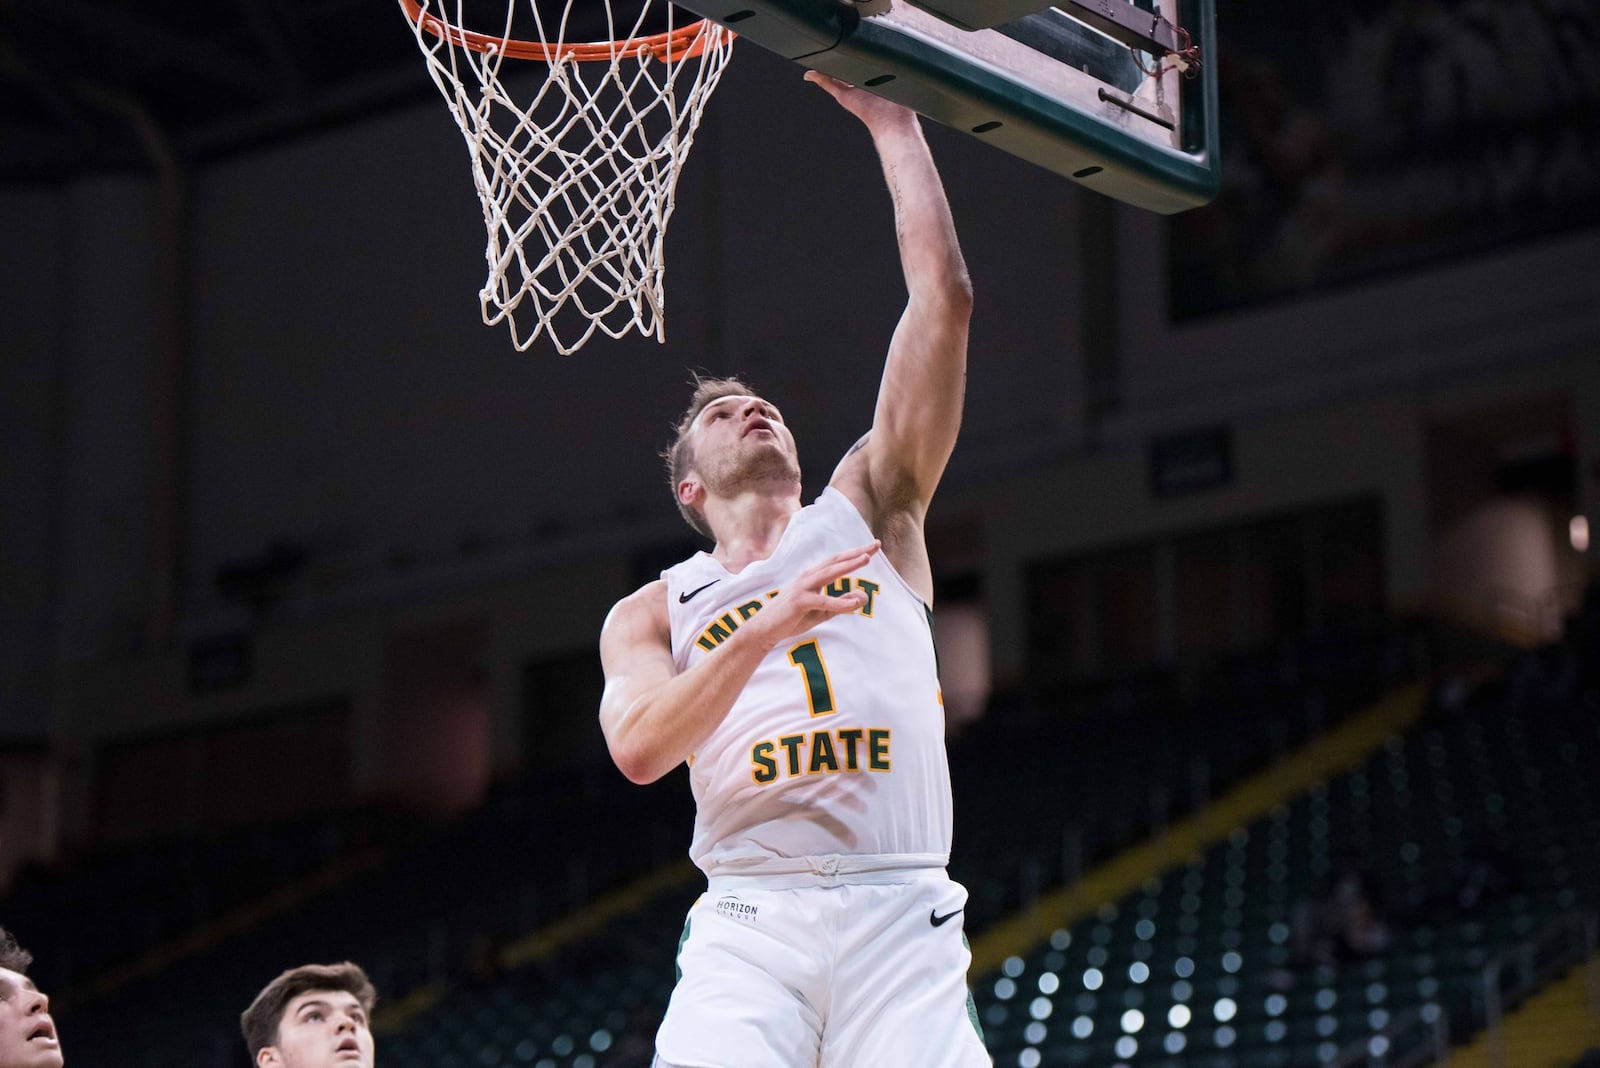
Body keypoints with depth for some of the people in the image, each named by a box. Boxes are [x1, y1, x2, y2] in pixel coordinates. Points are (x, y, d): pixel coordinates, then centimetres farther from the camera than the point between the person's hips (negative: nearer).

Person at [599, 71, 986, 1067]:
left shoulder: (866, 511, 19)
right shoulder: (651, 613, 19)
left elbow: (945, 300, 11)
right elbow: (639, 747, -3)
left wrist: (892, 123, 13)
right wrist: (770, 627, -15)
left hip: (900, 918, 1)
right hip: (749, 923, 0)